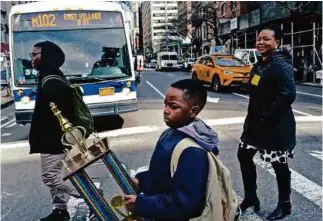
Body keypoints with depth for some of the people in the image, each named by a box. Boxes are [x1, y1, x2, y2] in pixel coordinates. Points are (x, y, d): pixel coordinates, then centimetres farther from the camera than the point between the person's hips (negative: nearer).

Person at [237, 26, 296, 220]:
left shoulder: (281, 65, -17)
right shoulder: (260, 64, 10)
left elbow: (288, 95, -28)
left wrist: (266, 116, -23)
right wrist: (253, 116, 9)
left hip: (275, 124, -9)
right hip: (256, 121, 9)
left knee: (279, 165, 6)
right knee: (244, 156, 14)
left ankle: (284, 205, 27)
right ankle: (251, 197, 31)